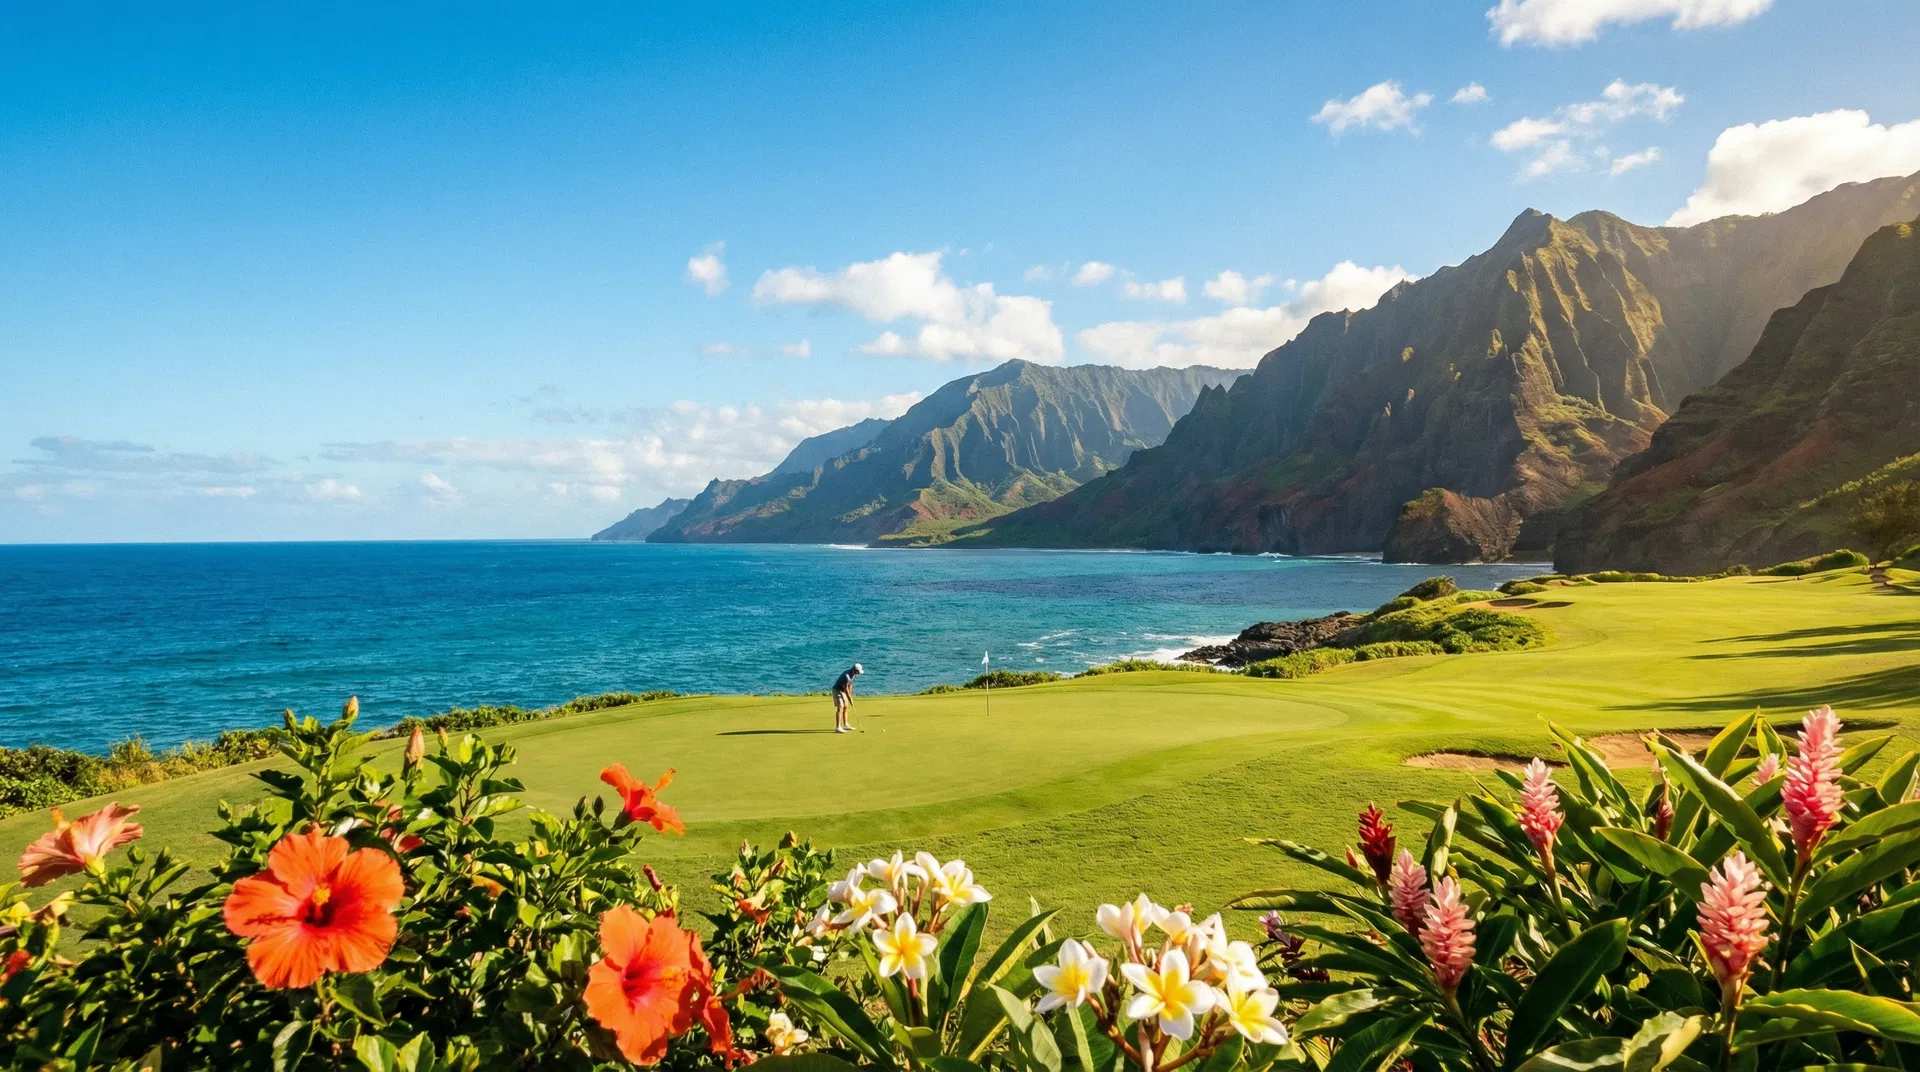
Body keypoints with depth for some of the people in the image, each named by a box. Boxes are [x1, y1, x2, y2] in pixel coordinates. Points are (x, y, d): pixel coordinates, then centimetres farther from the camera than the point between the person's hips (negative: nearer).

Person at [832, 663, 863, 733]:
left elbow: (850, 685, 8)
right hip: (837, 690, -10)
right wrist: (850, 699, -18)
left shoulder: (852, 674, 0)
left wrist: (850, 696, 6)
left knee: (846, 707, 14)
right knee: (840, 707, -17)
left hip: (843, 691, 10)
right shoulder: (846, 675, -30)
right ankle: (838, 727, -22)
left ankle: (845, 725, 26)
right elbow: (846, 689, -25)